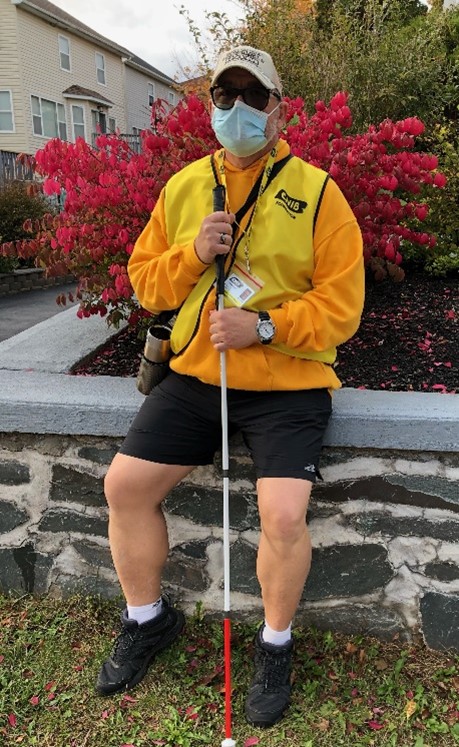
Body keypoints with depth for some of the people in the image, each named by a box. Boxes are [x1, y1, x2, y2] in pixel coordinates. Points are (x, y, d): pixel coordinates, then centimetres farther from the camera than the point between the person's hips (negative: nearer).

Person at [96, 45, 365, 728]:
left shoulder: (315, 191, -1)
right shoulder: (183, 187, 11)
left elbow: (341, 307, -6)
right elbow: (145, 282, 11)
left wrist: (263, 327, -19)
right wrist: (192, 253, -8)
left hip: (286, 385, -4)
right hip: (194, 377, 5)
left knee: (284, 514, -20)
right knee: (124, 485, -2)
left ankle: (276, 645, 14)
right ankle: (148, 620, 25)